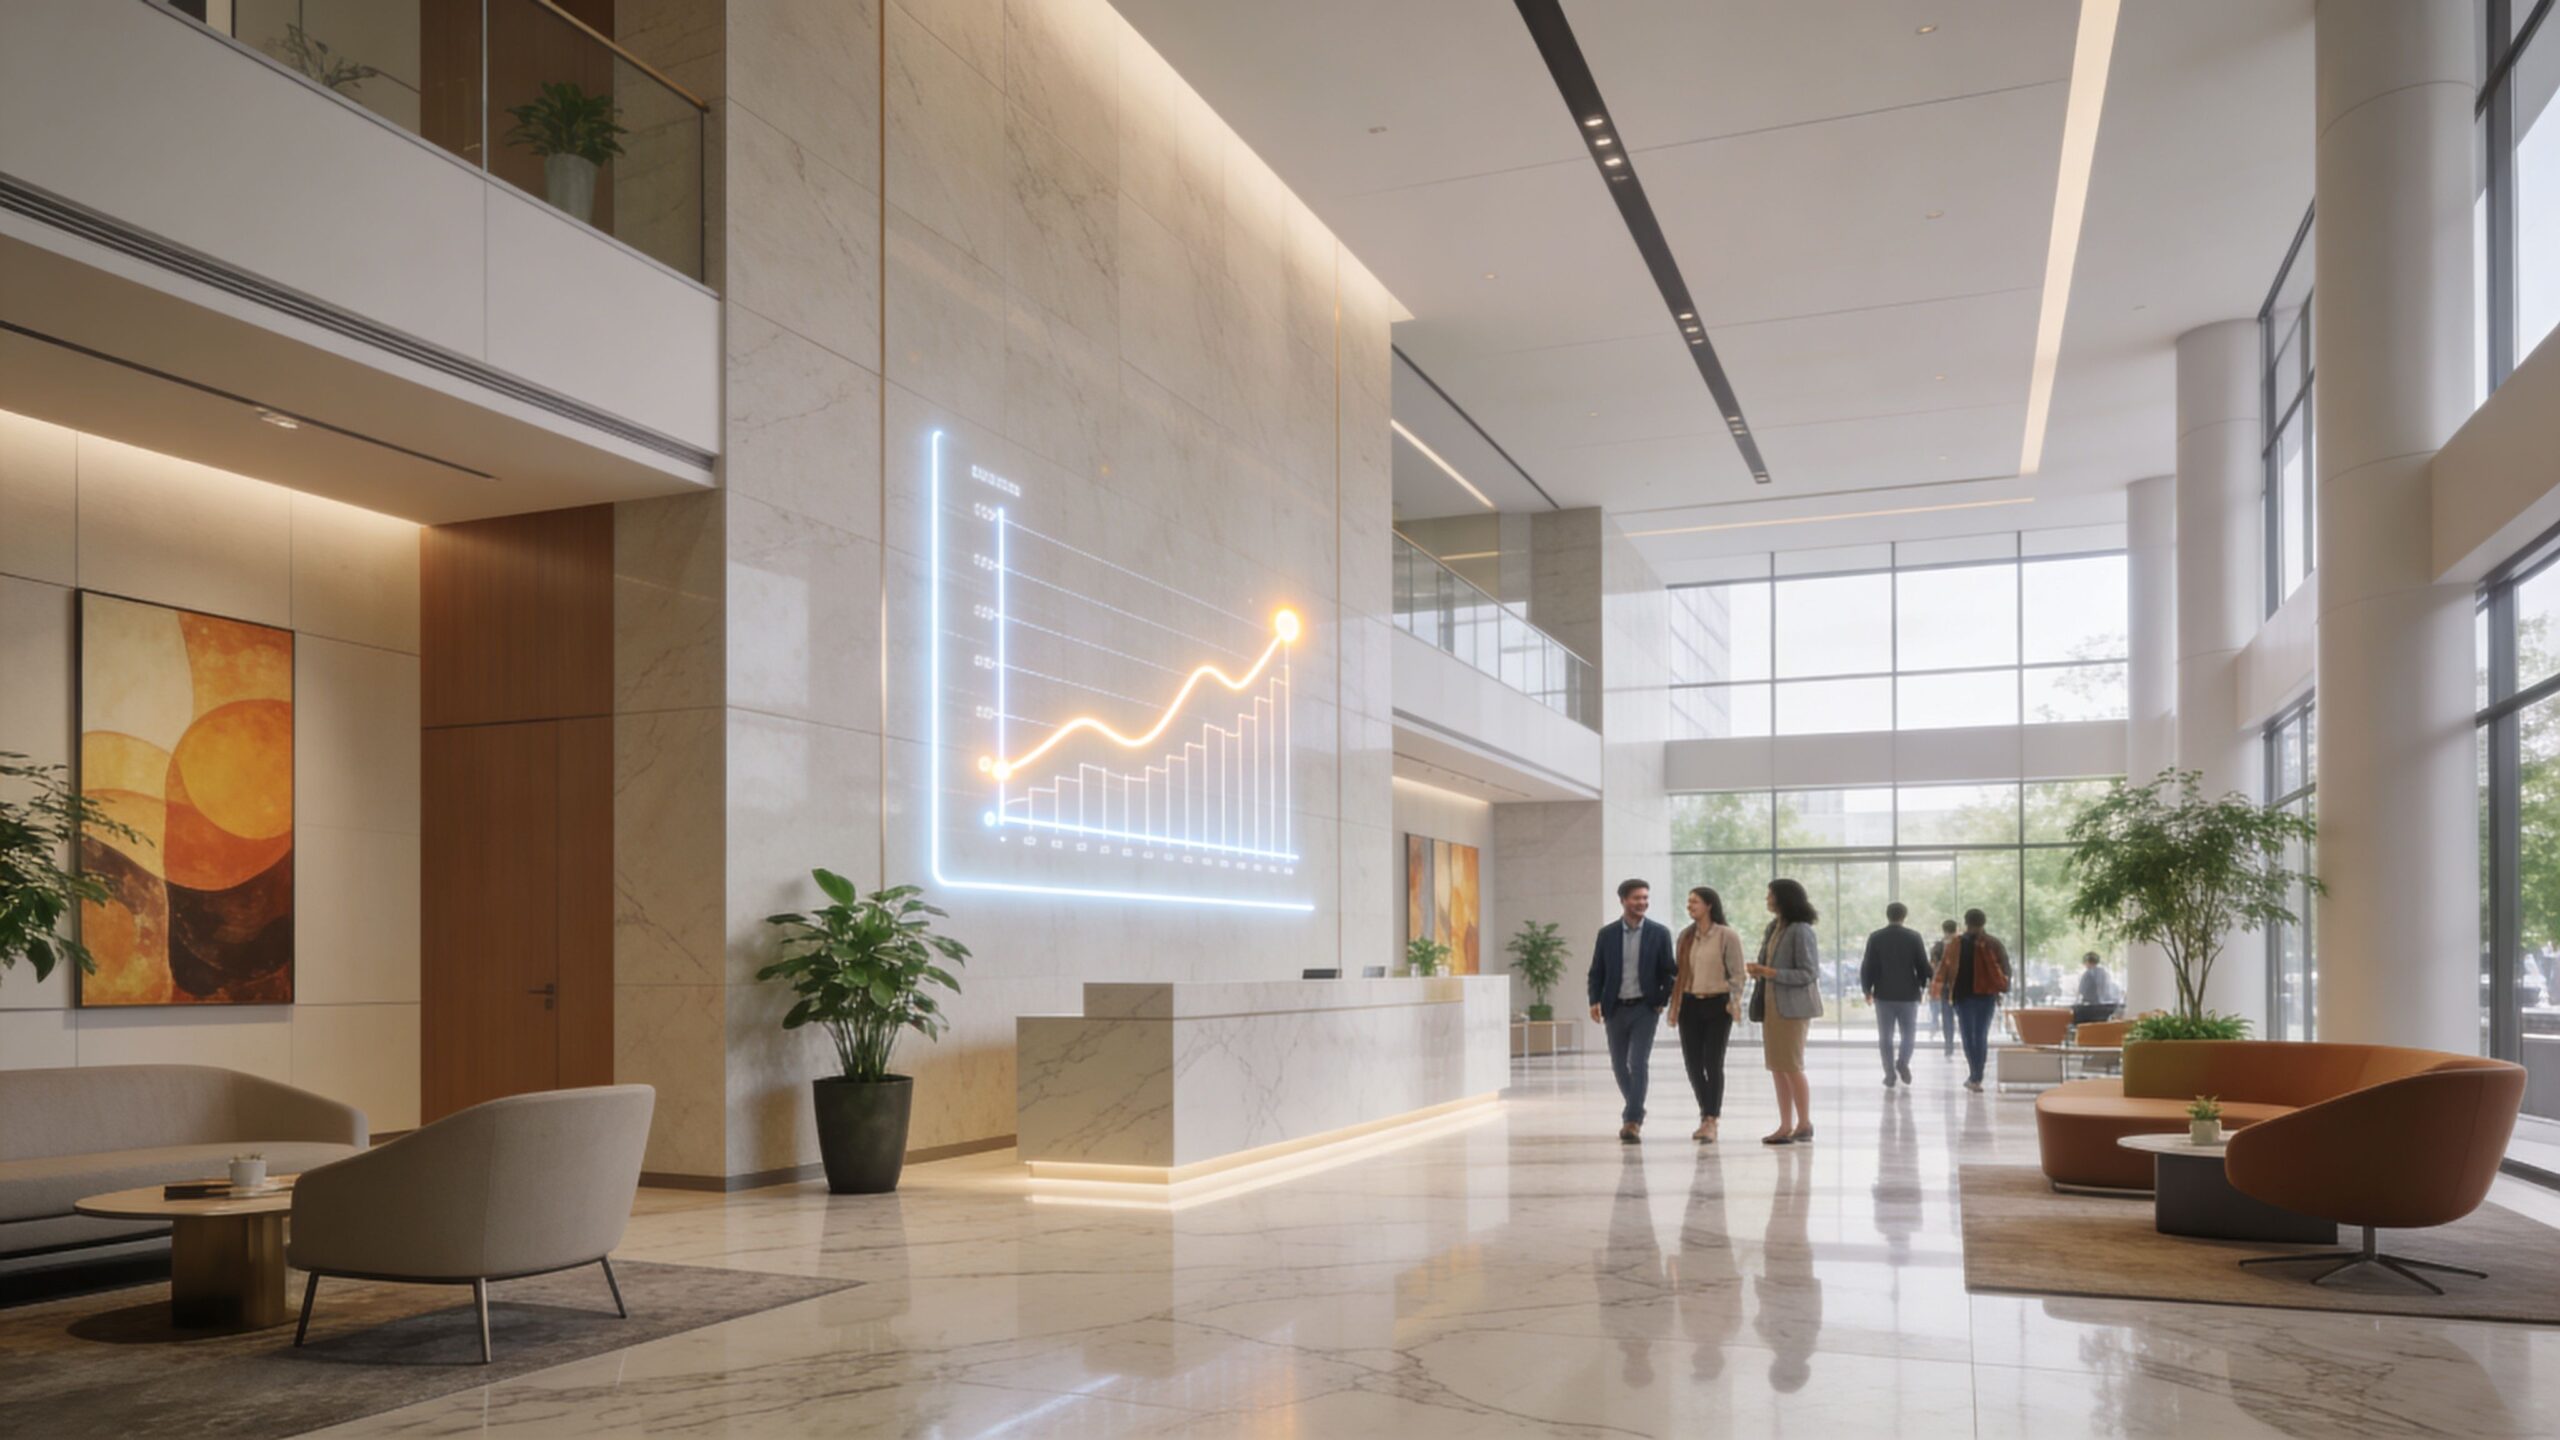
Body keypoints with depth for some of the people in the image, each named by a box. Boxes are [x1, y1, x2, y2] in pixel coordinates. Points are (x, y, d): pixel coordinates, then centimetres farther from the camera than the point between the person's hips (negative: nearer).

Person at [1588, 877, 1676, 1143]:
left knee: (1638, 1064, -11)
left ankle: (1632, 1122, -9)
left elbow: (1667, 971, 3)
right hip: (1615, 1009, 2)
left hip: (1645, 1008, -2)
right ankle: (1635, 1112, 31)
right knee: (1619, 1065, 10)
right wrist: (1595, 1001, -7)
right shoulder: (1607, 934, 3)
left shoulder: (1659, 933, 0)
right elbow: (1596, 972, 5)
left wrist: (1663, 1001, -6)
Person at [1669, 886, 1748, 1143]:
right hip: (1690, 1005, 5)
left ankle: (1711, 1123, -4)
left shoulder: (1727, 936, -5)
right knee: (1693, 1064, 4)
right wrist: (1674, 1006, 9)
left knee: (1713, 1064, -7)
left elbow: (1737, 973, -5)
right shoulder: (1685, 936, 10)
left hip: (1717, 1005, -5)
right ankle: (1706, 1116, 20)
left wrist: (1735, 1001, -17)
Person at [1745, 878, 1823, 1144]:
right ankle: (1786, 1126, 16)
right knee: (1777, 1068, 9)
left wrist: (1771, 973, -20)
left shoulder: (1801, 931, -13)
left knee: (1791, 1067, -2)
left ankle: (1804, 1125, 10)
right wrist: (1758, 970, 0)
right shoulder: (1773, 928, 11)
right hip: (1771, 1005, 8)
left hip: (1792, 1007, -8)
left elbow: (1809, 973, -16)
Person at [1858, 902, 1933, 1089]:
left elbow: (1867, 967, -4)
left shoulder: (1875, 938, -3)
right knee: (1909, 1032, 13)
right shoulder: (1914, 937, -4)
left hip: (1884, 994, 0)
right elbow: (1923, 965, -3)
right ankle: (1903, 1062, -10)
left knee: (1885, 1036, 7)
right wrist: (1923, 986, 11)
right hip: (1908, 993, 0)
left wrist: (1867, 989, 8)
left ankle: (1890, 1073, 2)